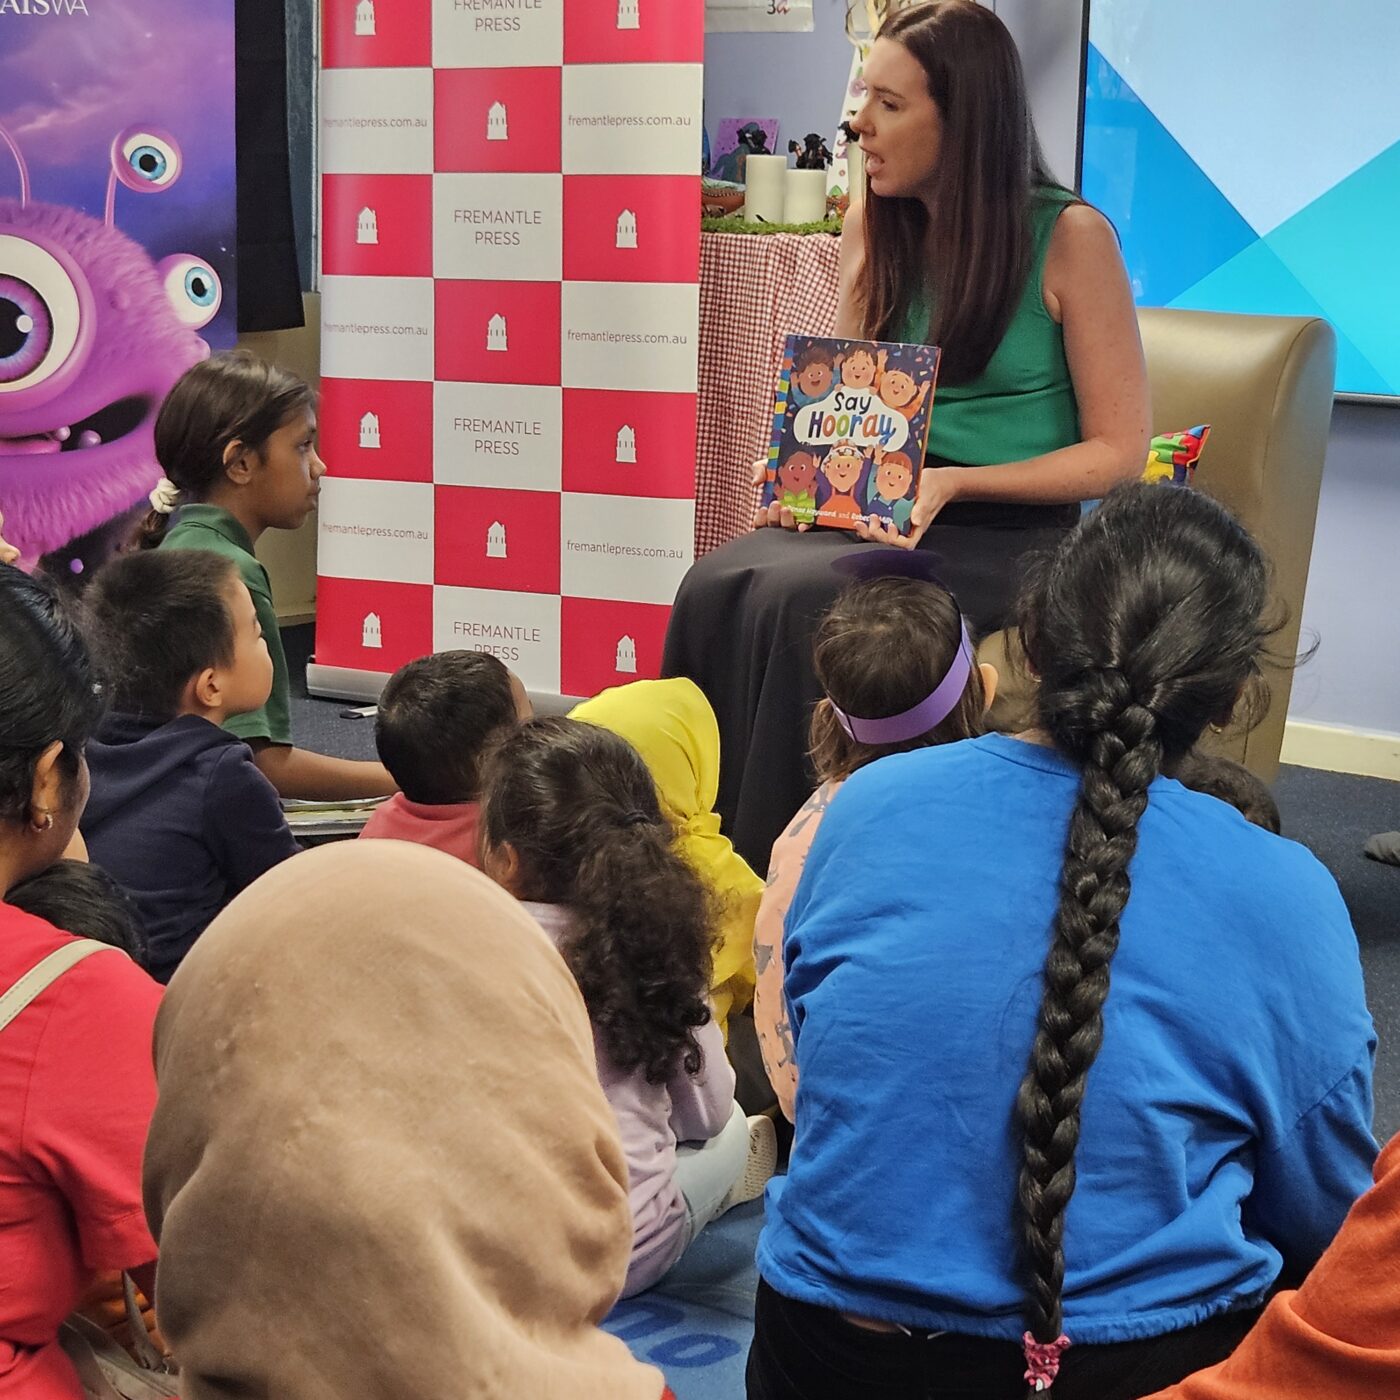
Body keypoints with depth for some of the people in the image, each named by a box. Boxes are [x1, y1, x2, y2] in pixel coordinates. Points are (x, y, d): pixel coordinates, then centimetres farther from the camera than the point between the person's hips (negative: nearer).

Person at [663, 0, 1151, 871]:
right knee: (718, 586, -24)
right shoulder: (874, 226, 10)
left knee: (806, 600, -31)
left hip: (1009, 533, -5)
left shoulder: (1069, 237, -8)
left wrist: (952, 482, -19)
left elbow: (1117, 450, -7)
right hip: (879, 517, 5)